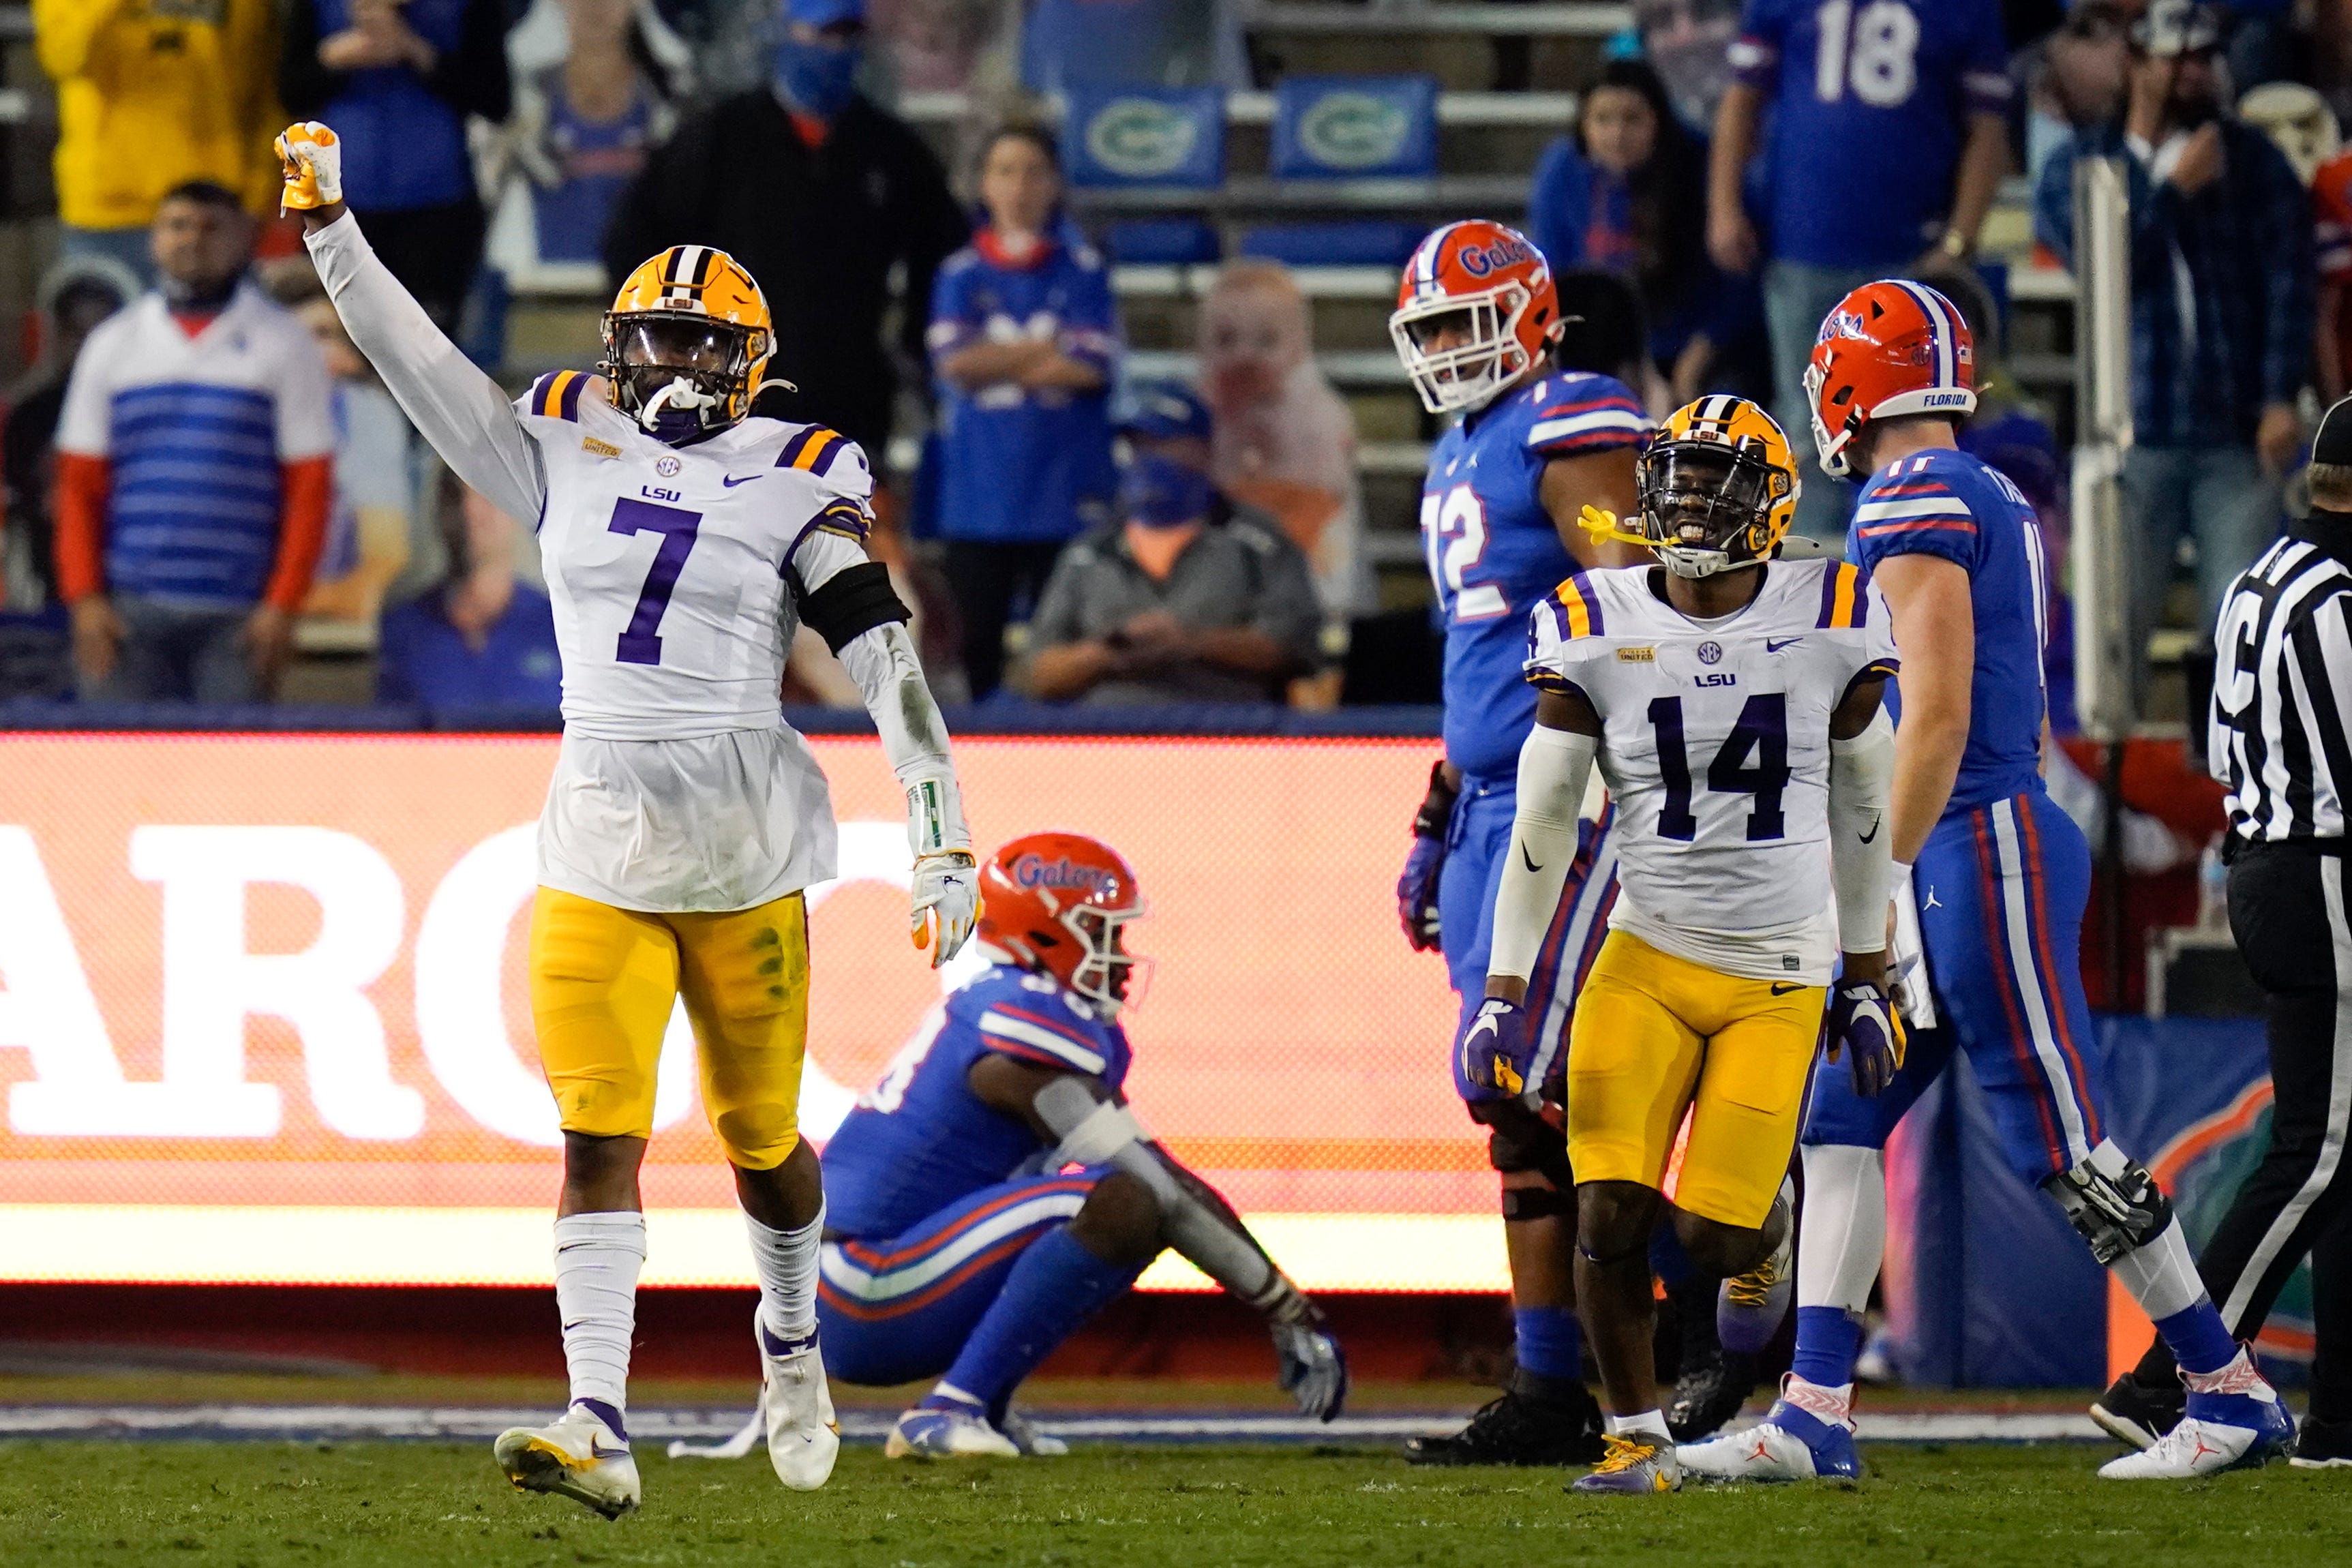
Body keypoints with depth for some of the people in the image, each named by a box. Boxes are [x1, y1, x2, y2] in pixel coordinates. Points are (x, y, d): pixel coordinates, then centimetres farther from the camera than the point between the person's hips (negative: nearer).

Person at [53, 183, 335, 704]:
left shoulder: (284, 345, 7)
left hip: (237, 617, -2)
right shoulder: (113, 345, 13)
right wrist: (84, 598, 0)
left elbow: (309, 486, 2)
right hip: (130, 610, 2)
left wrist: (283, 604, -7)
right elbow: (78, 484, 11)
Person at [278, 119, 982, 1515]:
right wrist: (327, 223, -2)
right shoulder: (570, 452, 8)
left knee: (761, 1139, 10)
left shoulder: (794, 481, -1)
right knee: (600, 1137, -9)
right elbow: (421, 365, 6)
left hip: (745, 851, -2)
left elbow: (889, 665, -5)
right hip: (600, 847, 2)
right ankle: (600, 1431, -16)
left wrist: (944, 840, -11)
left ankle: (792, 1340, 40)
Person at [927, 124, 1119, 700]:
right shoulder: (961, 275, 9)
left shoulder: (1083, 271, 5)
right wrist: (1049, 349, -5)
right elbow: (955, 362, -6)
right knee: (978, 641, 2)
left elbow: (1091, 367, -7)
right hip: (981, 493, 1)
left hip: (1067, 495, -1)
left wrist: (993, 361, -5)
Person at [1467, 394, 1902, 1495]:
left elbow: (1865, 811, 9)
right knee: (1610, 1211, -13)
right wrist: (1504, 993, 0)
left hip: (1780, 977, -1)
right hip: (1646, 959, 1)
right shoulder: (1597, 631, -3)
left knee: (1716, 1231, -9)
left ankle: (1767, 1227, 29)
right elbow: (1542, 825, 3)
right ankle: (1638, 1438, 6)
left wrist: (1867, 981, 11)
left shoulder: (1829, 625, -3)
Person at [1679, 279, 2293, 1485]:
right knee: (1840, 1121, 7)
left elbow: (1937, 716, -20)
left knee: (2065, 1148, -4)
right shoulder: (2000, 504, 16)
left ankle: (2231, 1395, 4)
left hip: (1972, 846, -10)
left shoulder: (1913, 506, -14)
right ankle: (1814, 1418, 2)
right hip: (1972, 853, 10)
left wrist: (1883, 885, -18)